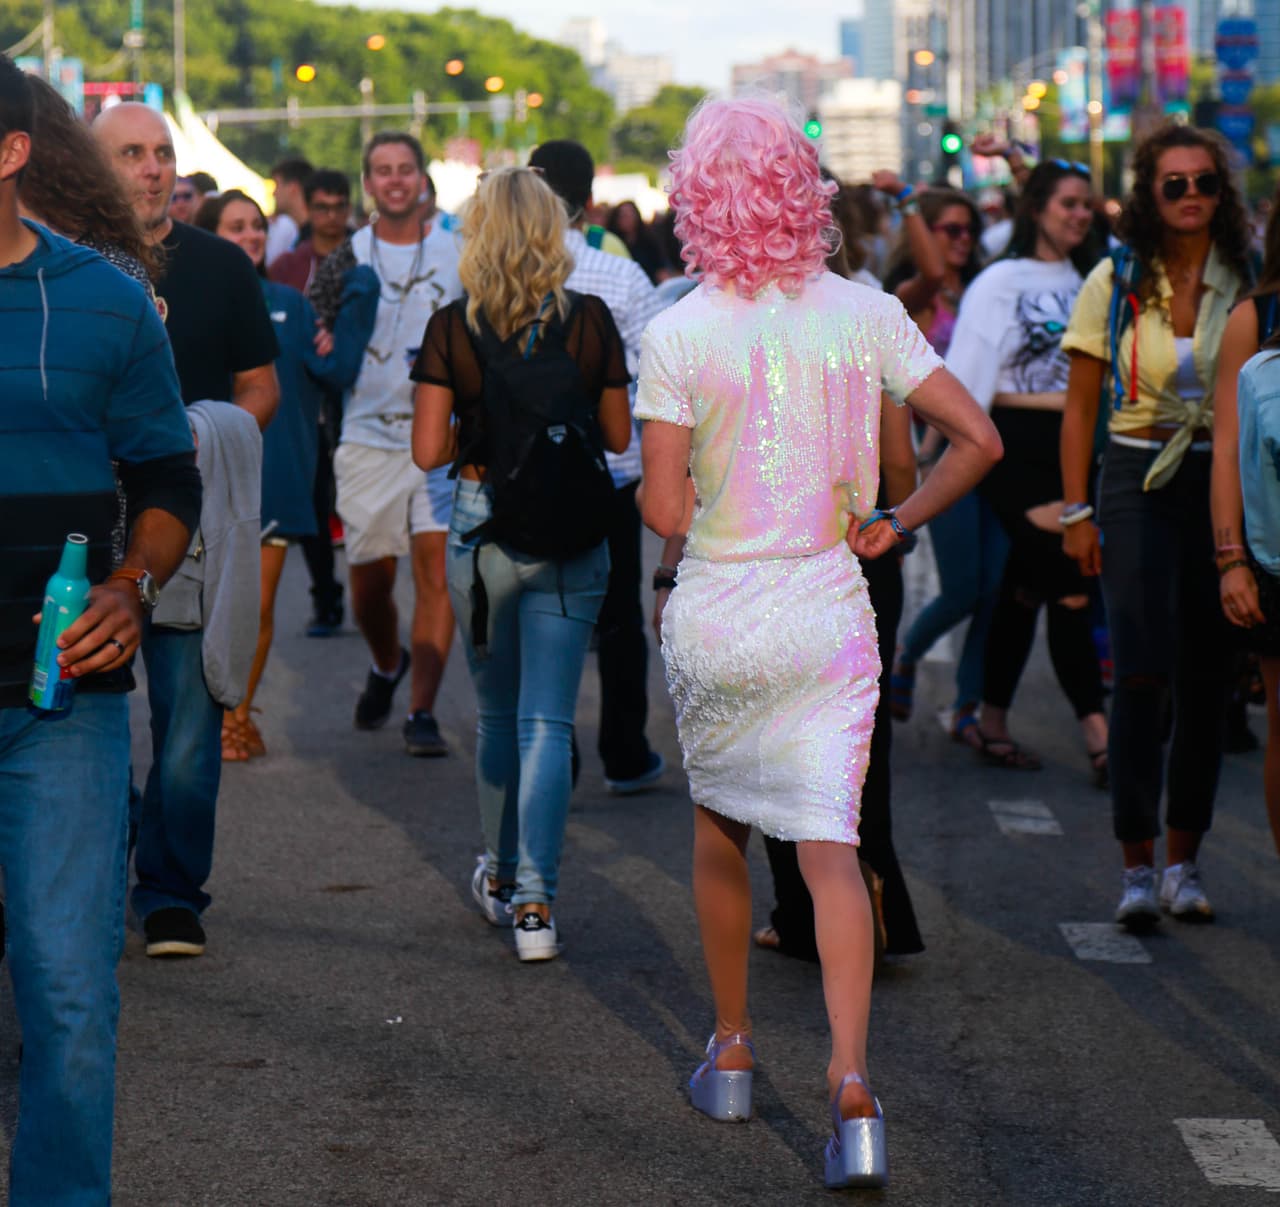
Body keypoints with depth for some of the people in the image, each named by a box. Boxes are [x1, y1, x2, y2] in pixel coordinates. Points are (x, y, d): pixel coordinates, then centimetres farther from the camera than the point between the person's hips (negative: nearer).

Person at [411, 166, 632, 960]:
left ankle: (501, 876, 33)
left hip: (484, 530, 1)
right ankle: (535, 902, -9)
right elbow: (619, 435, 2)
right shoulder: (591, 321, -5)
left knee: (497, 713, 19)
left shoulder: (452, 328, -6)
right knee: (548, 719, 0)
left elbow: (429, 450, -8)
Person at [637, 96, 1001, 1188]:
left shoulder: (676, 335, -11)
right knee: (830, 845, -2)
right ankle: (851, 1083, -18)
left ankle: (733, 1054, 31)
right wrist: (895, 522, 7)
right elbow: (980, 440, -5)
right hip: (828, 610, 1)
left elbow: (665, 512, -12)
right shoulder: (865, 314, -4)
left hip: (714, 619, -1)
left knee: (719, 830, 20)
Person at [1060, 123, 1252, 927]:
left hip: (1226, 483, 2)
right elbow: (1081, 407, 4)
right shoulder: (1115, 283, 1)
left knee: (1208, 677, 4)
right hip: (1138, 482, -2)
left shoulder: (1248, 281, 3)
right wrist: (1077, 512, -2)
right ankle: (1138, 865, -3)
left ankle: (1184, 861, 15)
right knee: (1144, 672, -11)